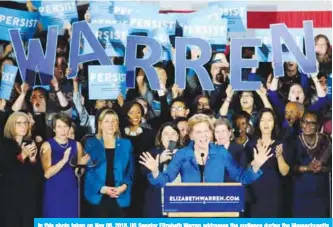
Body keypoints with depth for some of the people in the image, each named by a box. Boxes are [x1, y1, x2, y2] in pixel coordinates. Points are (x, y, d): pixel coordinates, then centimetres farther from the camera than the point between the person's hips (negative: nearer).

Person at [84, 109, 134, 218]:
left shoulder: (126, 144, 13)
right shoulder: (91, 143, 6)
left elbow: (130, 170, 10)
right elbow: (88, 171, 0)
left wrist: (124, 186, -9)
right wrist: (102, 188, -12)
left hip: (120, 198, 2)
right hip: (98, 197, -2)